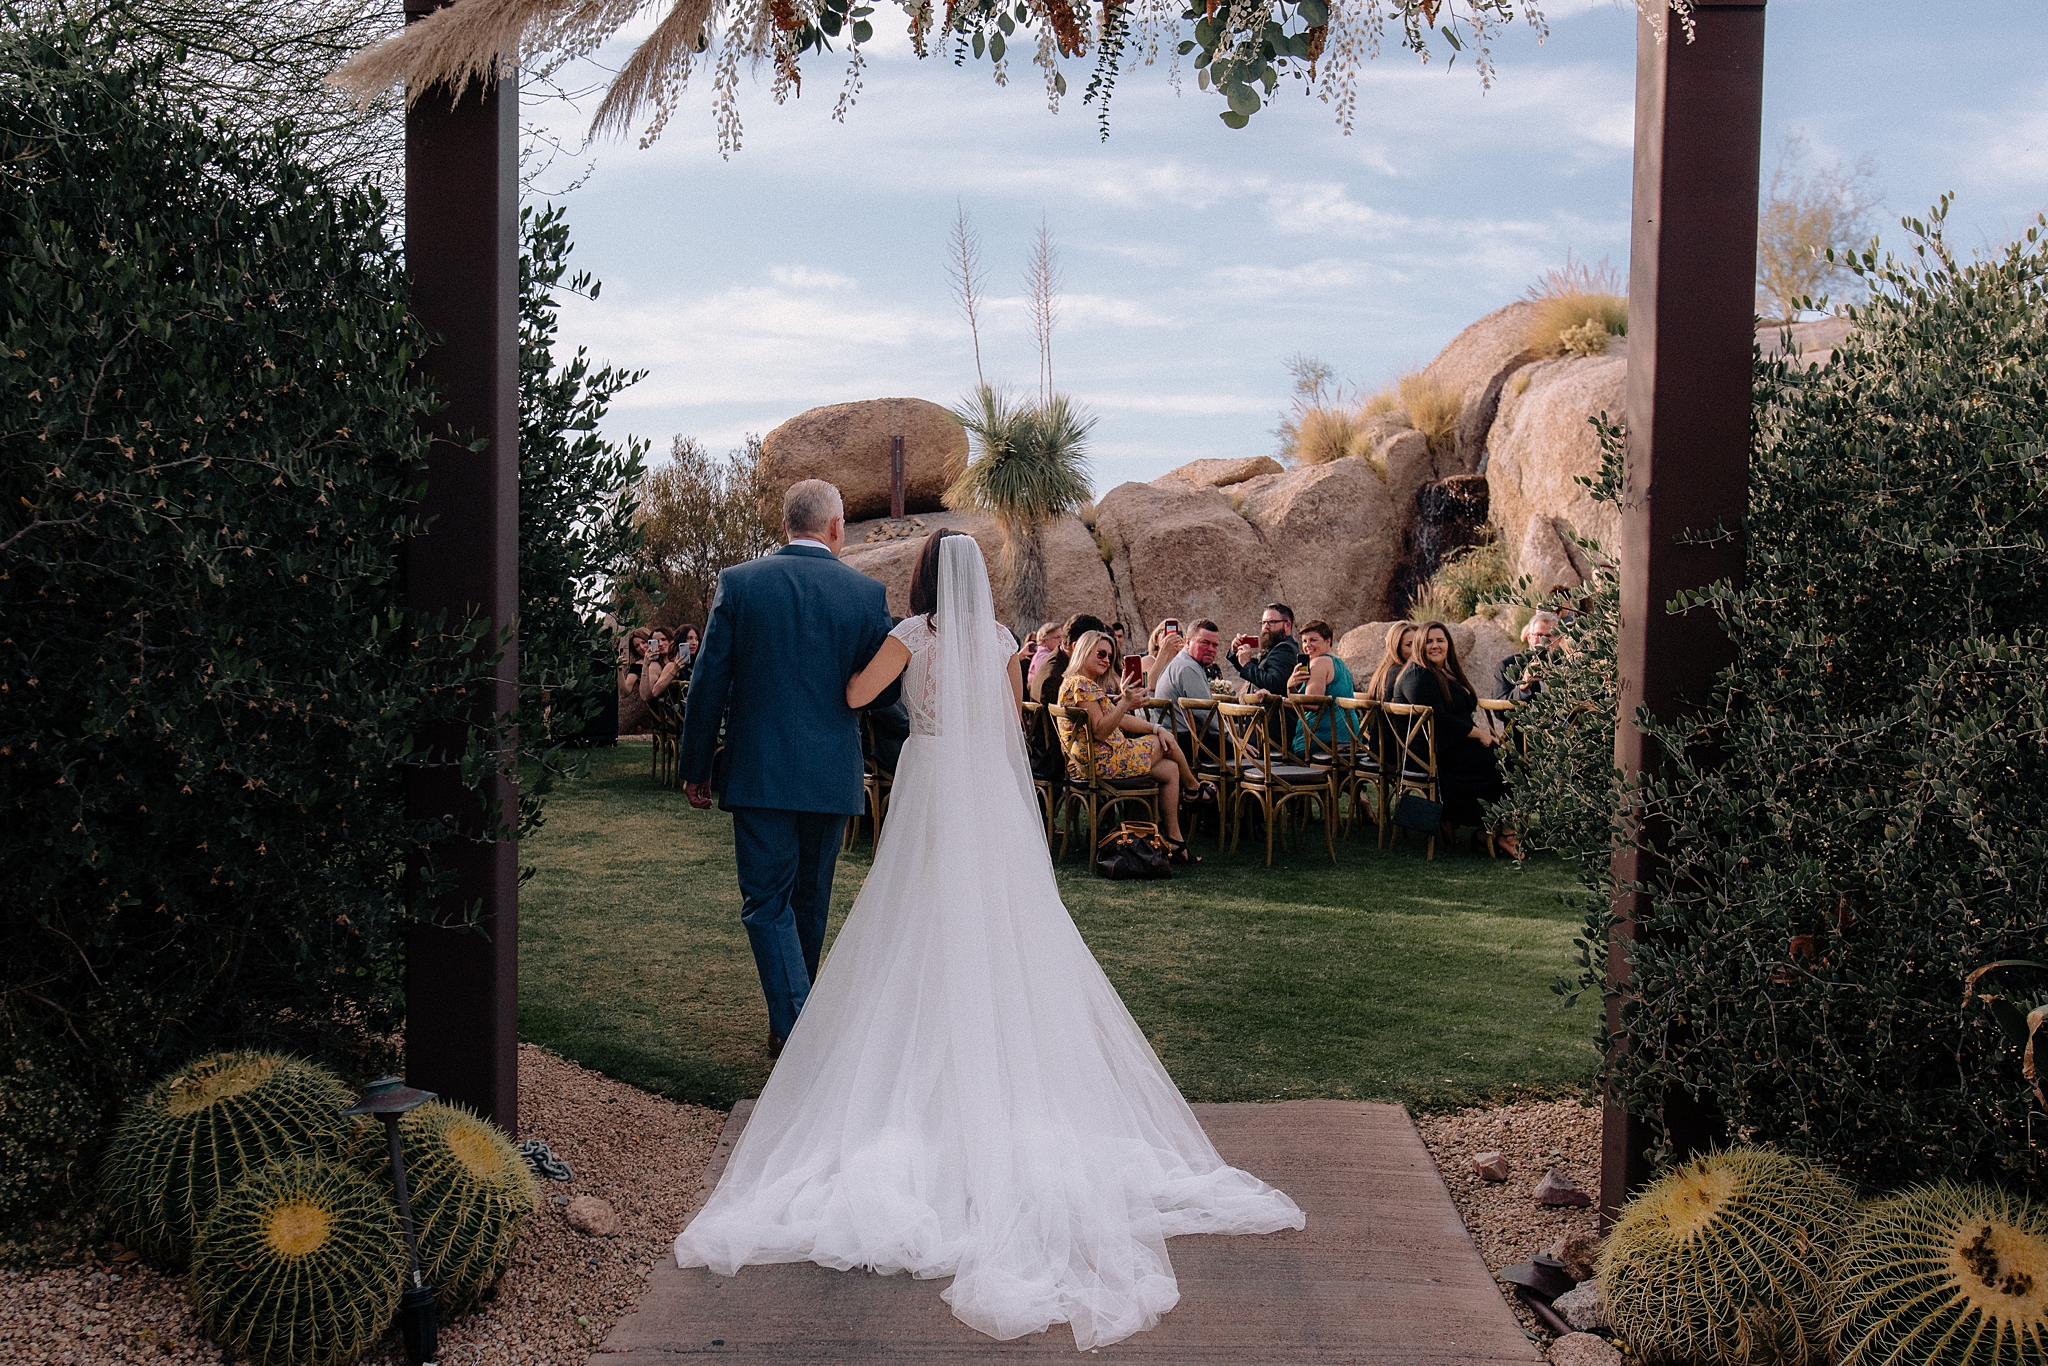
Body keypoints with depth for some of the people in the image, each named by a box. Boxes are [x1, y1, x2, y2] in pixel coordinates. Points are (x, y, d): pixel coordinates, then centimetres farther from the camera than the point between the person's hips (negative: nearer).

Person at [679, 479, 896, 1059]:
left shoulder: (737, 583, -4)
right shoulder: (868, 593, -3)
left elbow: (709, 682, -2)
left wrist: (695, 765, 7)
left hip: (758, 771, -2)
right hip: (833, 773, 2)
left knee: (767, 902, 3)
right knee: (810, 900, 18)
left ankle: (796, 1031, -10)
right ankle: (793, 1018, 33)